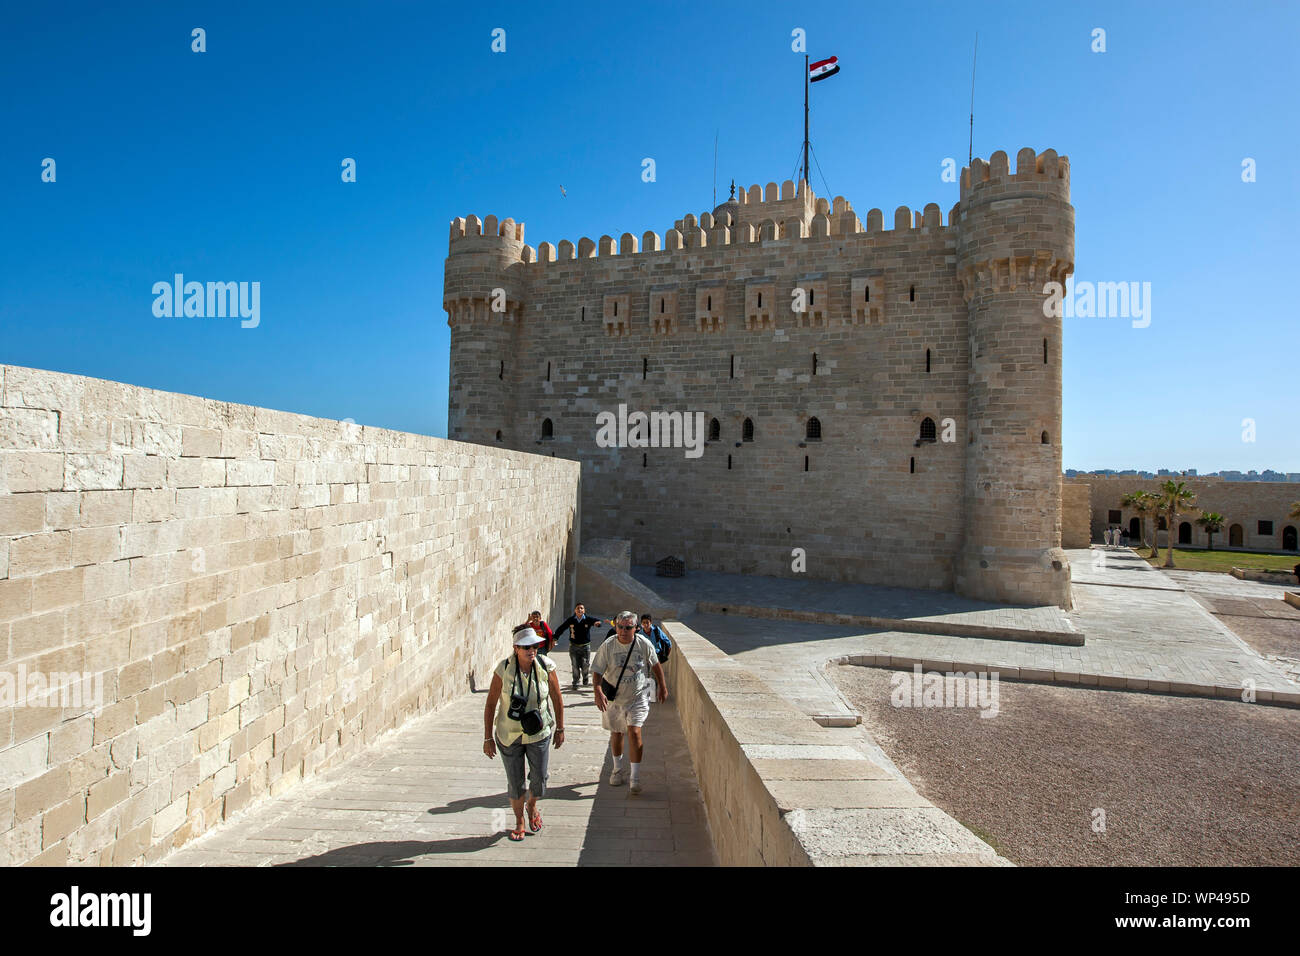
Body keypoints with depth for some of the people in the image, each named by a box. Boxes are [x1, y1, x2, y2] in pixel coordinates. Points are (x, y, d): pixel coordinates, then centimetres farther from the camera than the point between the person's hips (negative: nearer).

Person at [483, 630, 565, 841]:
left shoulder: (546, 667, -14)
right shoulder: (504, 669, -16)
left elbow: (557, 699, -1)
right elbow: (490, 704, -7)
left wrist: (560, 729, 5)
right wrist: (488, 737, -4)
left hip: (539, 734, 1)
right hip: (509, 735, 0)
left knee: (539, 779, 6)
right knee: (515, 782, 10)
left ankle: (532, 805, 41)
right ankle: (519, 822, 36)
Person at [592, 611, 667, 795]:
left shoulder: (644, 644, -10)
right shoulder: (608, 646, -12)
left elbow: (656, 665, 6)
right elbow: (597, 672, -10)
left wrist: (663, 687, 11)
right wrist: (598, 692, -26)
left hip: (638, 697, -2)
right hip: (614, 698, 2)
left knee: (634, 732, -14)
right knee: (616, 734, 16)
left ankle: (635, 778, -4)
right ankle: (618, 770, 39)